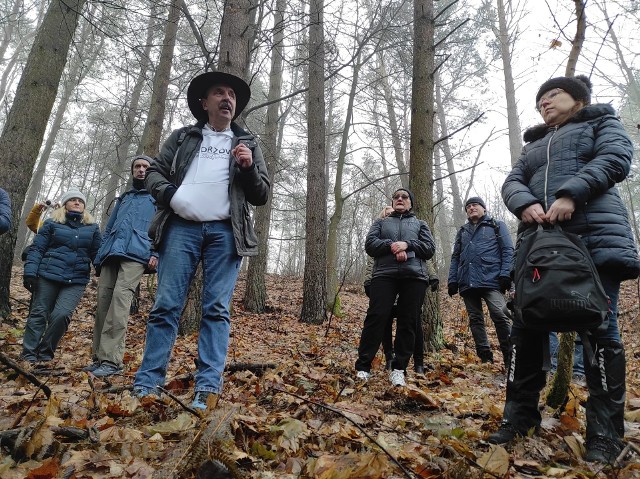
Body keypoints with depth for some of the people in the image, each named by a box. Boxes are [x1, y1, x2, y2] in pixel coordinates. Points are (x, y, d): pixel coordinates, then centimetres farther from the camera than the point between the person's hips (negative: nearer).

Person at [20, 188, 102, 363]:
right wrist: (30, 272, -7)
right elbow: (37, 249, 3)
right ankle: (29, 354, 18)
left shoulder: (93, 228, 11)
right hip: (48, 276, 0)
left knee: (62, 314, -14)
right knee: (39, 314, 4)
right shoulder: (52, 223, 7)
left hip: (76, 280, 0)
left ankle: (45, 354, 4)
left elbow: (98, 254, 9)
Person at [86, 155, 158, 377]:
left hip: (136, 255, -6)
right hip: (110, 254, 6)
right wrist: (99, 255, 18)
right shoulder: (123, 198, 33)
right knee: (103, 300, -4)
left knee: (120, 297, -23)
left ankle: (111, 360, -25)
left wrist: (156, 253, -13)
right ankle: (99, 357, 1)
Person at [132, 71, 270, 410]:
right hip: (181, 227, 1)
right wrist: (169, 195, -6)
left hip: (225, 232, 0)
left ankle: (208, 387, -5)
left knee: (216, 309, -5)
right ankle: (147, 383, 2)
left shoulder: (248, 144, 20)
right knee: (166, 305, -4)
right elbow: (154, 171, 15)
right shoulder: (182, 137, 21)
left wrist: (249, 168, -5)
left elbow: (261, 195, 15)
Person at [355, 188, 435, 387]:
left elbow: (430, 248, 9)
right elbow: (370, 244, 7)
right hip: (384, 275, -1)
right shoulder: (381, 222, 24)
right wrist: (392, 246, -10)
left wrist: (407, 245, -8)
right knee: (376, 318, -11)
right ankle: (363, 366, -5)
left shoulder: (420, 224, 24)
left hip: (414, 276, 1)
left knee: (408, 323, -3)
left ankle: (398, 369, 6)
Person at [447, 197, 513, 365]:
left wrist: (506, 274, -12)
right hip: (467, 282, 5)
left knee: (500, 316, -15)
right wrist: (452, 280, 9)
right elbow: (455, 257, 21)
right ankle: (485, 357, 12)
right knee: (475, 319, 5)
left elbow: (508, 250, 2)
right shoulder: (462, 231, 24)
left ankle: (510, 357, -6)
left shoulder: (497, 225, 12)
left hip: (491, 280, -5)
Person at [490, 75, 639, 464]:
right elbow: (512, 182, 14)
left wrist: (571, 194, -19)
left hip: (595, 236, -4)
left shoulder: (602, 122, 17)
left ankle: (606, 433, 4)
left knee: (600, 327, -5)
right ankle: (520, 416, 11)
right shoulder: (533, 145, 29)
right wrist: (525, 204, -10)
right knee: (526, 327, 0)